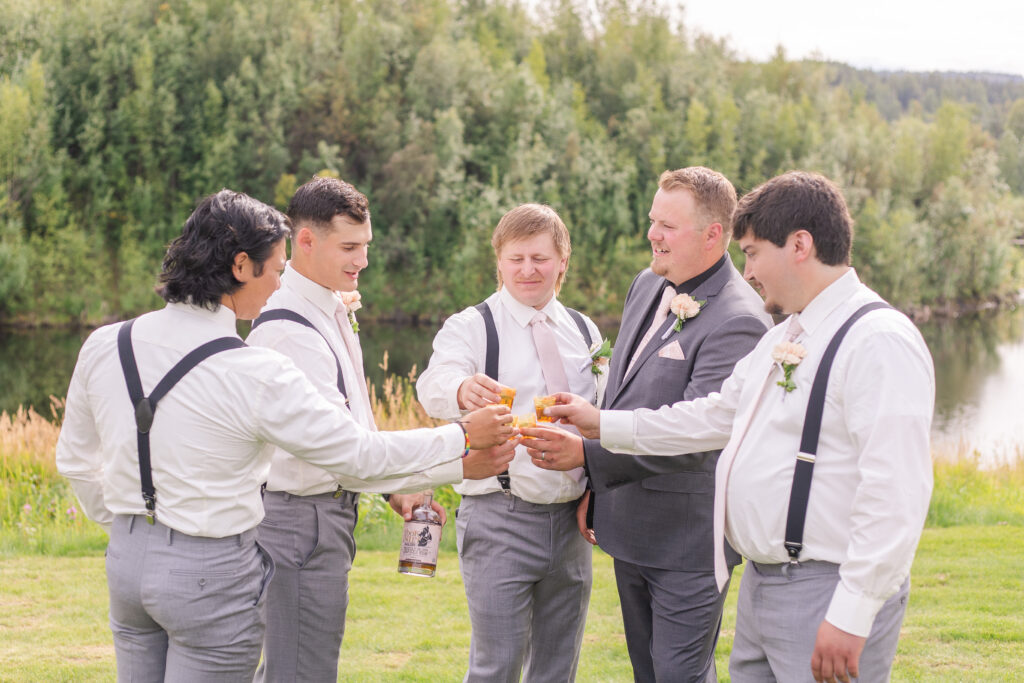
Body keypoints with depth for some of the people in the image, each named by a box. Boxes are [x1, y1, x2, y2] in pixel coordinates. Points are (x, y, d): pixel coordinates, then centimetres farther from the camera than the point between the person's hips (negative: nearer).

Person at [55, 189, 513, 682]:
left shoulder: (103, 347, -1)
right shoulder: (255, 374, -19)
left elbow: (75, 460, 11)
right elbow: (359, 452, -11)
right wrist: (463, 436, 1)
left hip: (126, 560, 7)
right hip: (210, 573, -6)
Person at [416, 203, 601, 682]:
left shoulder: (585, 332, 13)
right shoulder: (471, 327, -2)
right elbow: (434, 386, -22)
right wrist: (463, 389, -46)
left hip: (569, 517, 4)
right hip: (500, 518, -4)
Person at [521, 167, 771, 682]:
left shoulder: (738, 322, -21)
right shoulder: (647, 286, 8)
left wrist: (588, 455, -28)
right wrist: (596, 488, 17)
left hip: (687, 542, -9)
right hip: (630, 530, 9)